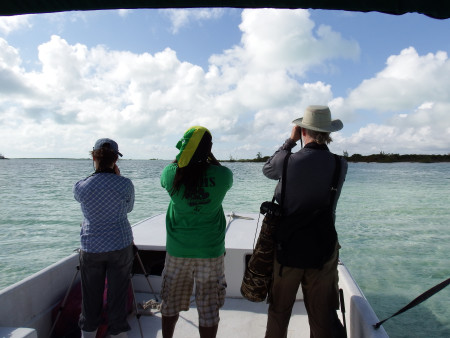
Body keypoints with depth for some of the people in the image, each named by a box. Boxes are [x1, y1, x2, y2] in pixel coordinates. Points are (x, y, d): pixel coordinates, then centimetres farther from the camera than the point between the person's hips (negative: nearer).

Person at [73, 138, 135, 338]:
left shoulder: (80, 187, -10)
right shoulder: (125, 184, -13)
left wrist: (98, 174, 17)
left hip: (91, 248, 1)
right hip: (120, 246, -1)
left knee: (91, 297, 18)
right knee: (118, 296, 12)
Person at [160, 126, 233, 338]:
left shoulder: (172, 174, -12)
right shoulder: (222, 175, -14)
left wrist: (183, 153, 12)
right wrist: (209, 155, 13)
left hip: (177, 250, 2)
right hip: (211, 251, -1)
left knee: (171, 302, 22)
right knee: (209, 307, 13)